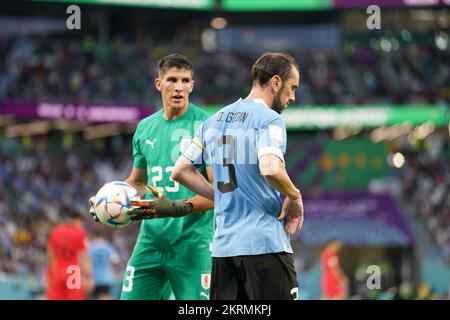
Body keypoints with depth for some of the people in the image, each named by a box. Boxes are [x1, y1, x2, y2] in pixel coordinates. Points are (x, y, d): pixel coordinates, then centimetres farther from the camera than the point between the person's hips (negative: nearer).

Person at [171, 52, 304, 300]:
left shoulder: (214, 121, 16)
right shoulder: (269, 119, -8)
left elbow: (180, 171, 18)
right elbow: (270, 169, -25)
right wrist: (294, 197, -7)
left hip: (223, 245, 7)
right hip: (265, 243, -7)